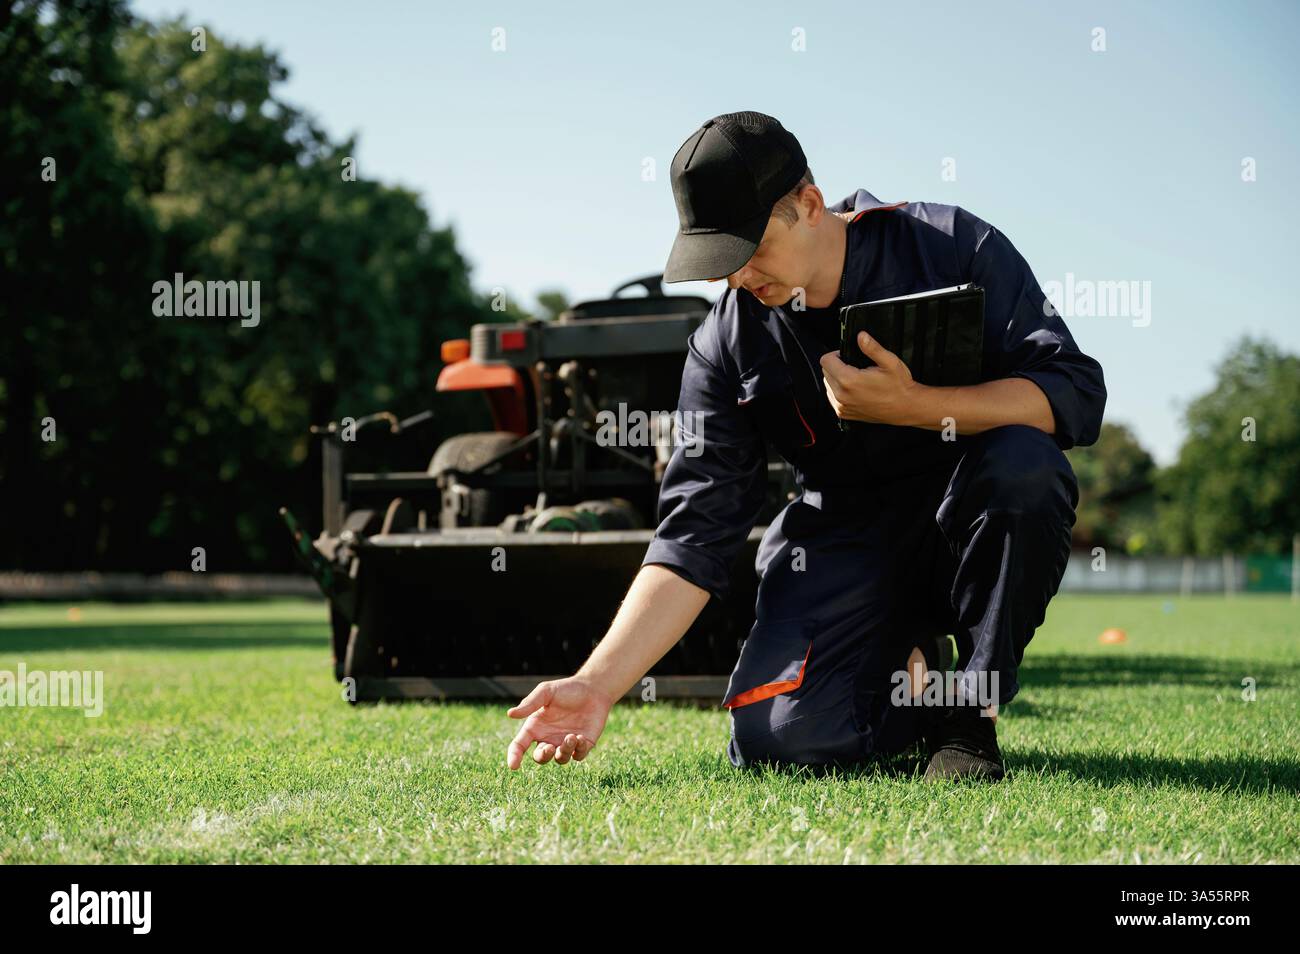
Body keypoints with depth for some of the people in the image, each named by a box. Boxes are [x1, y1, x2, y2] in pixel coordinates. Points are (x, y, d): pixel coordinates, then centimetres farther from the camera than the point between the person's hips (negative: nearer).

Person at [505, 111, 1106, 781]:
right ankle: (909, 685, 12)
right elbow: (693, 536, -7)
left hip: (970, 526, -1)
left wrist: (911, 406, -30)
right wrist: (598, 684, -18)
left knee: (1022, 463, -34)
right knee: (775, 740, -23)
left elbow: (1075, 397, -16)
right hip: (840, 543, 1)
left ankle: (971, 707, -12)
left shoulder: (954, 247, -9)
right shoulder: (726, 344, -4)